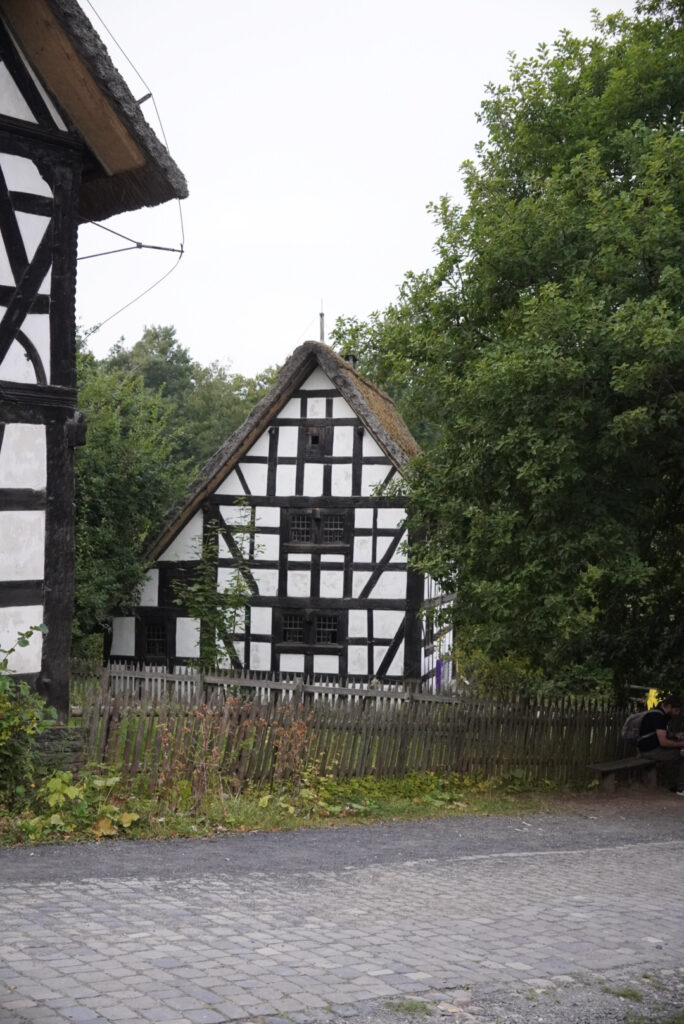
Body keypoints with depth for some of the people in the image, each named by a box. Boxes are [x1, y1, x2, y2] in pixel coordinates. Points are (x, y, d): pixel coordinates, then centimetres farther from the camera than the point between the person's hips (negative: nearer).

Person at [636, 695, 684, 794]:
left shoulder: (662, 715, 12)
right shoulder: (658, 716, -20)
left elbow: (663, 737, 22)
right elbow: (663, 742, -25)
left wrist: (675, 736, 4)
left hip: (654, 747, 10)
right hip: (649, 750, -10)